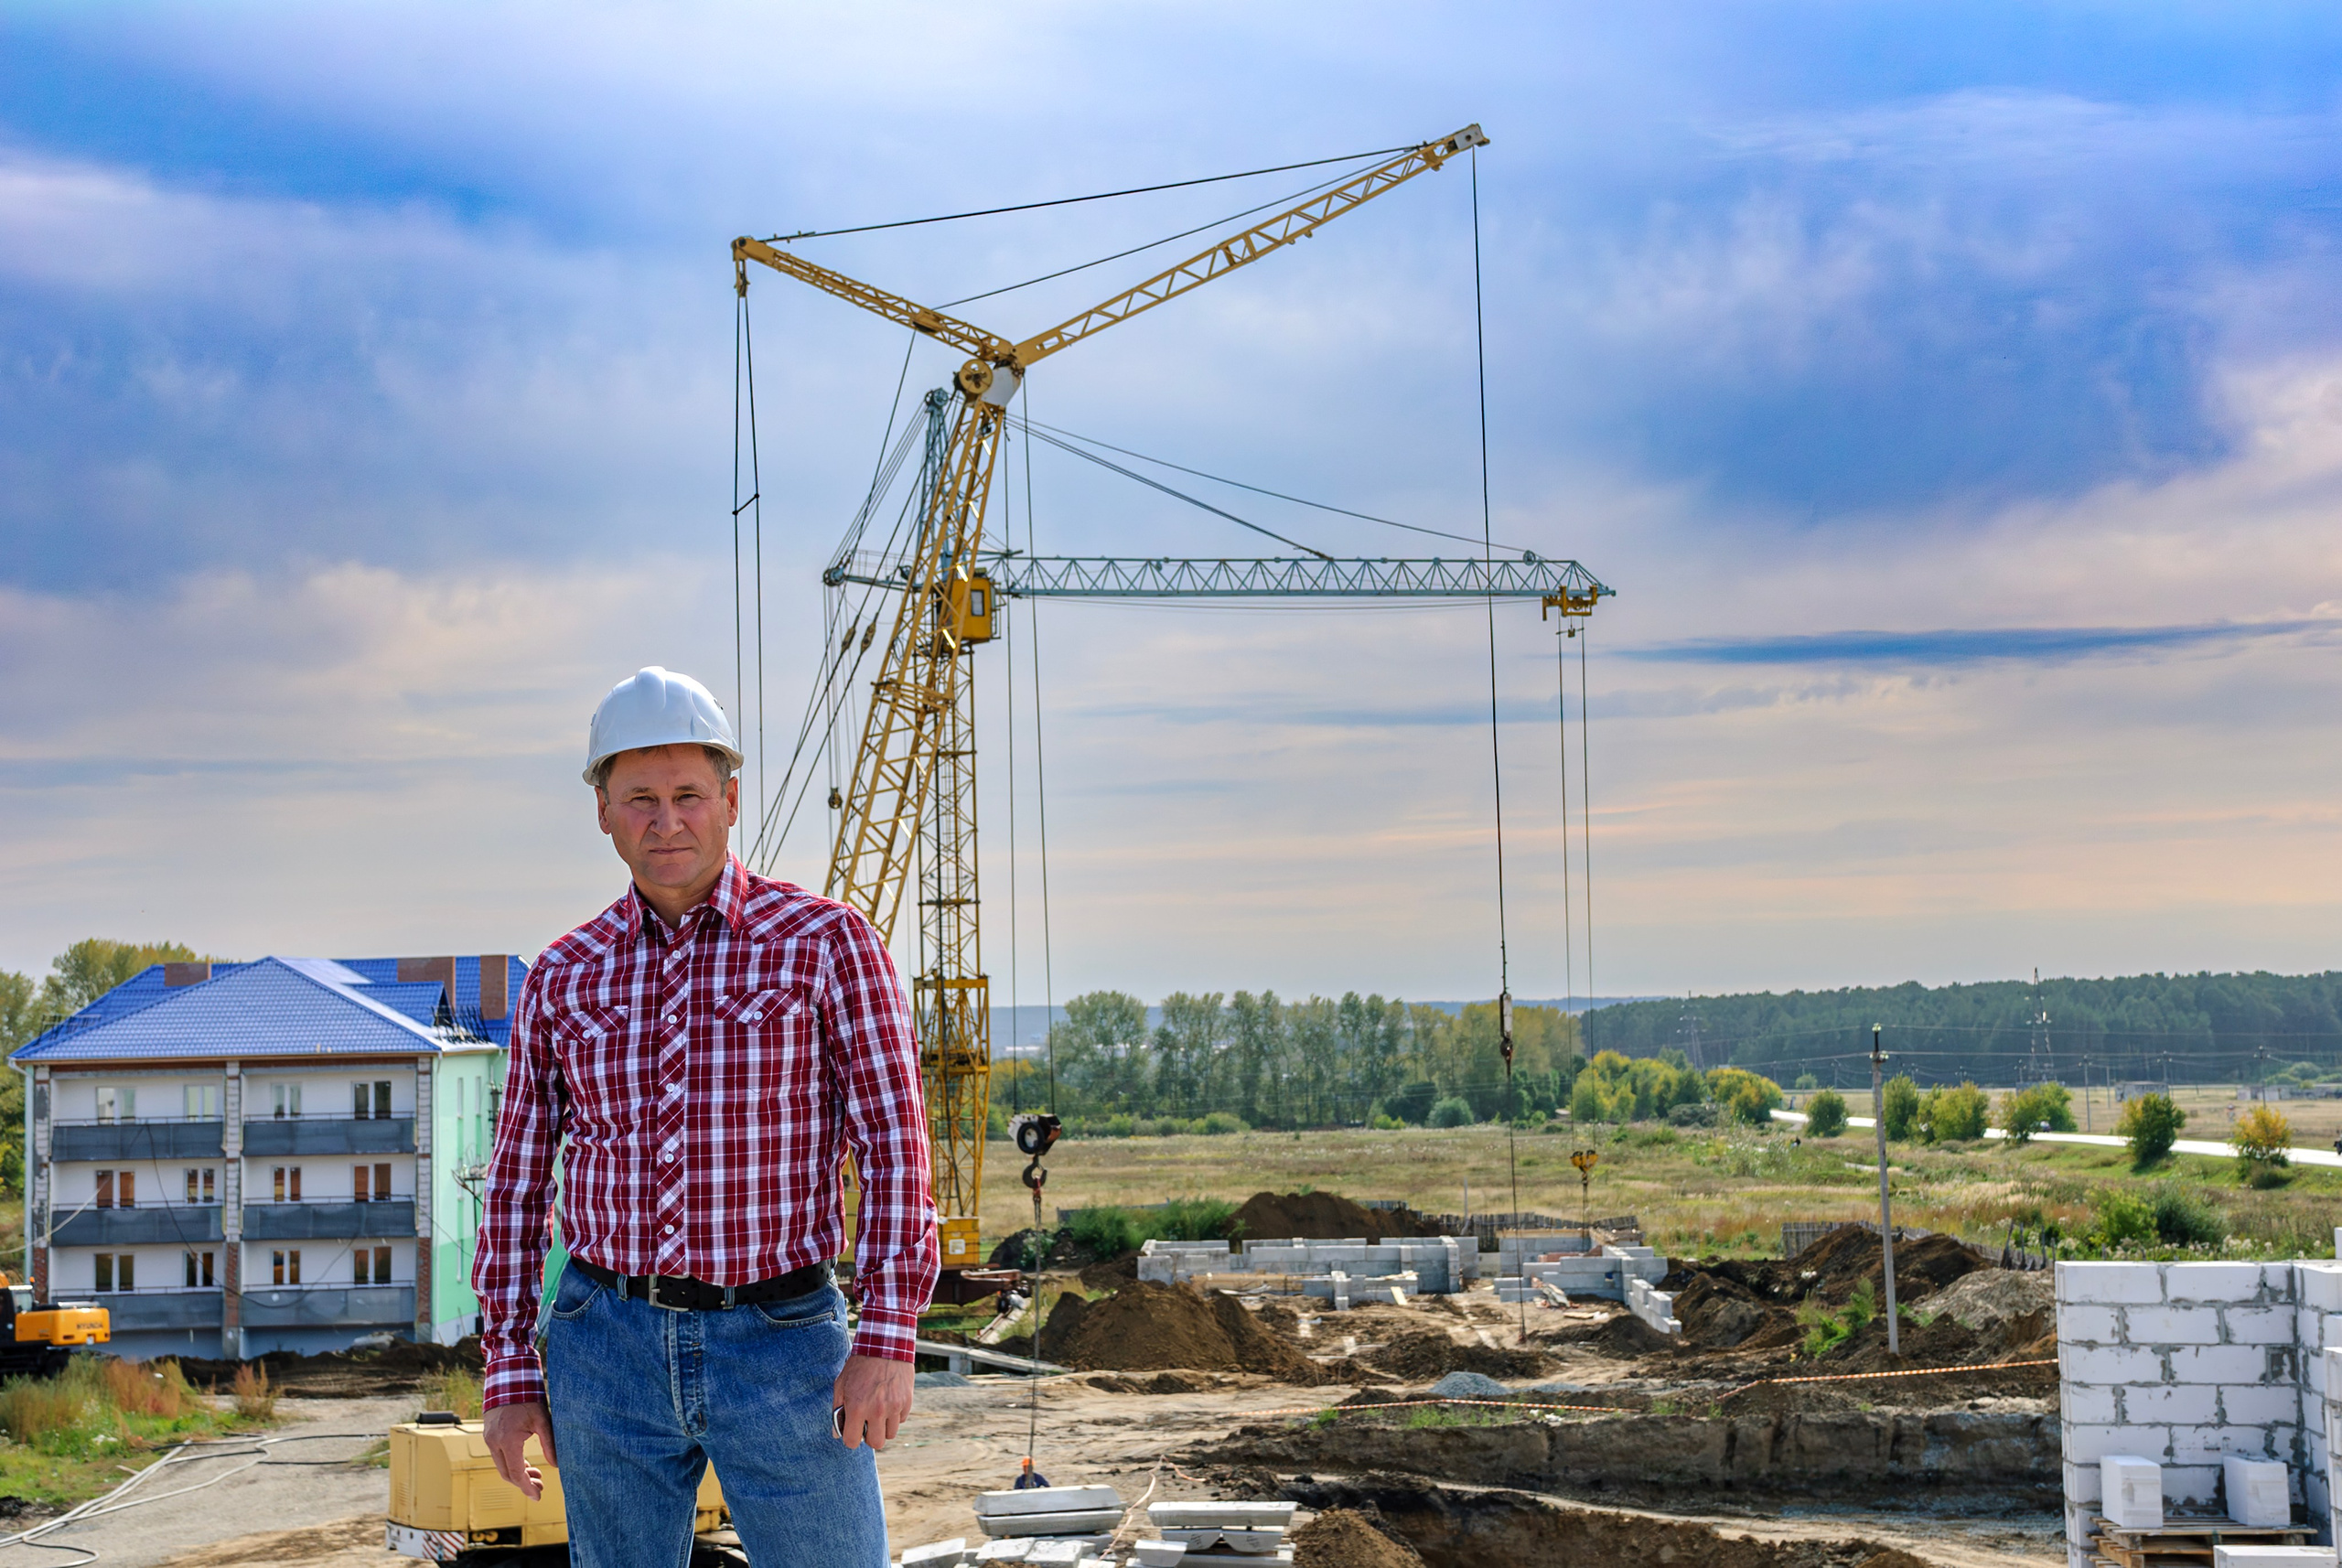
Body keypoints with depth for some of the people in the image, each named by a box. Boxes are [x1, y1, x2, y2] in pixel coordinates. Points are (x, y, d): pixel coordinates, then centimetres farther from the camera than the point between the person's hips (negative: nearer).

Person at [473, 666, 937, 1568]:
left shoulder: (827, 943, -3)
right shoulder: (563, 978, 7)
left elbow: (894, 1145, -7)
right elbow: (517, 1181, 10)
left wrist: (887, 1340, -16)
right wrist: (510, 1375, 6)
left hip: (783, 1345, -3)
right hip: (608, 1349, 3)